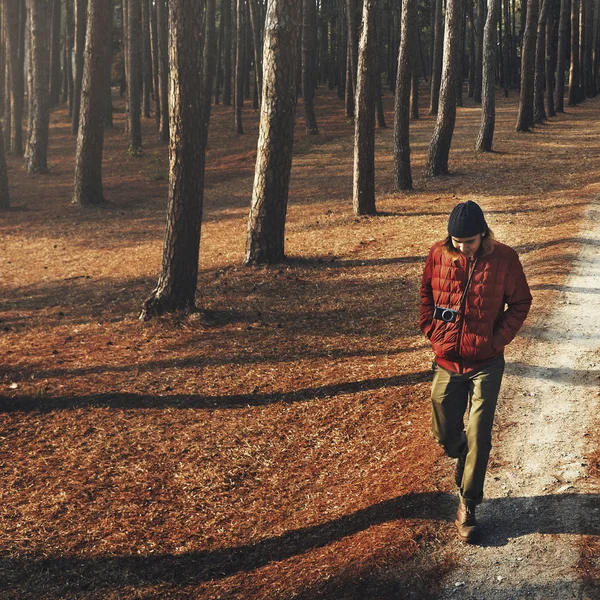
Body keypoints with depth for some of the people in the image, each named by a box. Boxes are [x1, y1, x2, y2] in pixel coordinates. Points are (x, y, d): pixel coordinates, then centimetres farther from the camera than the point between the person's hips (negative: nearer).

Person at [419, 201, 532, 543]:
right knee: (445, 433, 10)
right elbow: (426, 294, 12)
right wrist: (432, 331, 1)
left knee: (478, 436, -4)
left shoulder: (504, 259, -10)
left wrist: (498, 340, -10)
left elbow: (520, 303, 0)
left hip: (486, 364, -3)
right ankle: (466, 461, 44)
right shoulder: (439, 255, -4)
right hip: (447, 361, 3)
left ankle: (468, 507, 9)